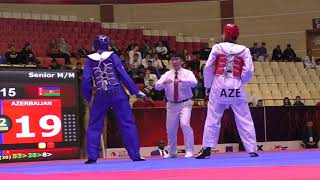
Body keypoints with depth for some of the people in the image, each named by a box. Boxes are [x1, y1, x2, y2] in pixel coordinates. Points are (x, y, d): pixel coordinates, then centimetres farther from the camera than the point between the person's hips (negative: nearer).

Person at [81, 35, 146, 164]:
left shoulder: (90, 60, 4)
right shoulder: (112, 56, 2)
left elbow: (86, 81, 0)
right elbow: (124, 75, -3)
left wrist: (87, 98, 13)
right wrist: (136, 91, 1)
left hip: (101, 96, 1)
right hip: (118, 94, -1)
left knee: (94, 126, 11)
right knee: (127, 124, 4)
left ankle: (92, 156, 4)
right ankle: (135, 155, 1)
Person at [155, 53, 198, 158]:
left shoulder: (187, 73, -4)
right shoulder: (167, 75, 3)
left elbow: (194, 83, -25)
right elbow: (157, 87, -10)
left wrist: (181, 80, -41)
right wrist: (164, 82, -32)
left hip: (185, 104, -3)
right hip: (171, 105, 3)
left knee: (185, 124, -21)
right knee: (170, 129, 9)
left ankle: (189, 151, -12)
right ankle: (171, 152, 28)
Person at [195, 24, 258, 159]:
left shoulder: (217, 48, 1)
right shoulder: (244, 50, 4)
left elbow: (208, 68, 0)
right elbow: (248, 71, -3)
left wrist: (208, 86, 10)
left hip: (219, 85, -1)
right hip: (236, 87, 1)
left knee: (212, 119, 4)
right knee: (244, 120, 6)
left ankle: (206, 149, 0)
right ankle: (252, 149, 5)